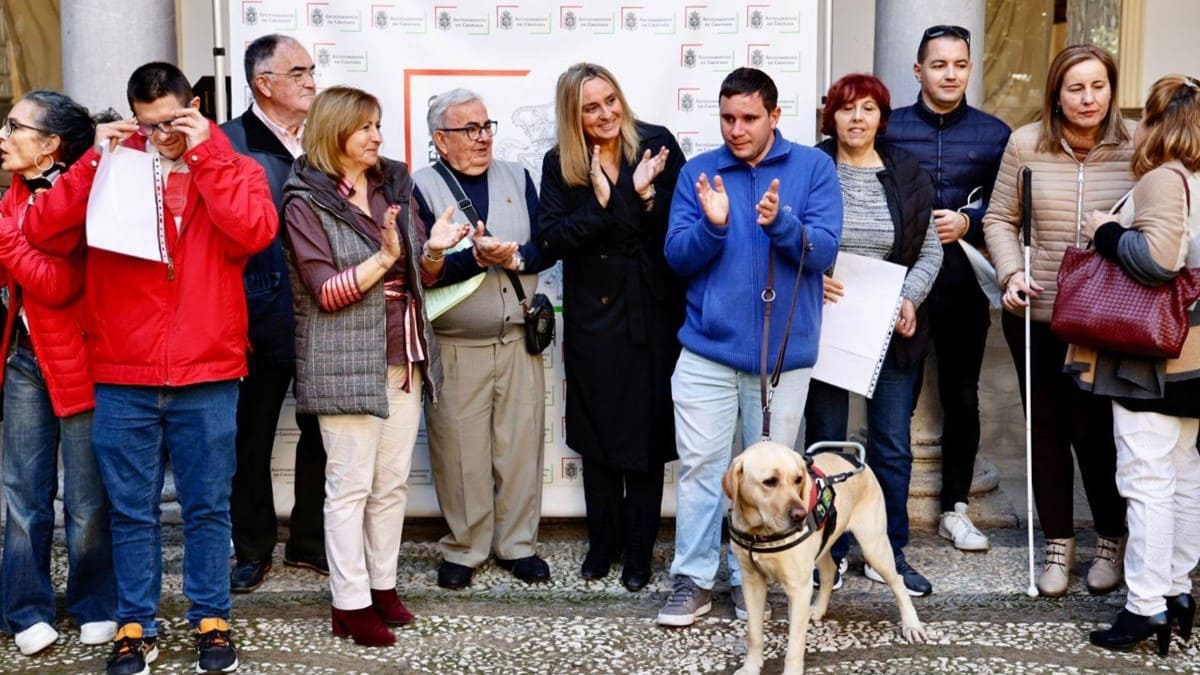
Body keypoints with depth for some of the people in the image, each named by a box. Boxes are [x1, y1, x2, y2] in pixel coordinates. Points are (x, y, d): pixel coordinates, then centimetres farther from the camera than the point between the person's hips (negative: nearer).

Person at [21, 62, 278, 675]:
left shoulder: (231, 168, 4)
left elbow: (255, 231, -17)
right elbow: (42, 233, -5)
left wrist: (204, 152, -13)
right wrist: (96, 159, -9)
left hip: (207, 378, -1)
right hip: (122, 380, 1)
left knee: (207, 507, 9)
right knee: (131, 510, 10)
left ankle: (211, 622, 22)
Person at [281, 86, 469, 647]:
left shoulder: (395, 186, 10)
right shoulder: (306, 202, -6)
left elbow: (421, 275, 14)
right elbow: (326, 292, -14)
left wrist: (434, 249, -8)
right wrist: (383, 257, -24)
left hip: (404, 358, 6)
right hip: (347, 363, -6)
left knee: (393, 483, 10)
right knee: (350, 486, -2)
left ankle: (383, 584, 22)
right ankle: (350, 603, 6)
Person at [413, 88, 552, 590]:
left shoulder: (517, 179, 11)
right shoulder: (420, 188, -1)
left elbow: (547, 246, 4)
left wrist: (514, 257, -15)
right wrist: (475, 258, -23)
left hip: (519, 340, 3)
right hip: (455, 346, -3)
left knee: (521, 444, 7)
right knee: (461, 452, 2)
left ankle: (517, 543, 21)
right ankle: (463, 549, 17)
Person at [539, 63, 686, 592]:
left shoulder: (656, 144, -3)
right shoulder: (559, 165, 0)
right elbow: (554, 240, -9)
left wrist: (645, 195, -21)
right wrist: (602, 205, -21)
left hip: (652, 311, -1)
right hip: (592, 315, 1)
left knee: (647, 430, 4)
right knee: (597, 434, 9)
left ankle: (639, 551, 16)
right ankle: (602, 543, 24)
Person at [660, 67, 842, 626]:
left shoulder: (813, 167, -1)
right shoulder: (697, 172, 3)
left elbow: (823, 252, -9)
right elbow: (677, 257, -2)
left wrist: (780, 223, -26)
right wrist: (712, 225, -20)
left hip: (784, 351, 0)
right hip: (708, 349, 1)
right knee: (700, 466, 2)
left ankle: (750, 578, 23)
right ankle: (693, 580, 12)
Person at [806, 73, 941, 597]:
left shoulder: (907, 175, 5)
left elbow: (930, 251, 7)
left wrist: (910, 298, -9)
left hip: (892, 330, 2)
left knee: (893, 446, 6)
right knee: (826, 442, 6)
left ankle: (889, 554, 19)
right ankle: (830, 551, 19)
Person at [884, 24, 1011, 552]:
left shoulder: (994, 134, 5)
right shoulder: (889, 129, 1)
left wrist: (967, 222, -10)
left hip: (963, 282, 2)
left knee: (962, 396, 10)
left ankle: (955, 508, 23)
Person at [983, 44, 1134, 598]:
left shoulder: (1136, 147, -6)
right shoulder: (1026, 144, -3)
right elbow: (999, 218, 5)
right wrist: (1011, 274, -9)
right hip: (1036, 315, 2)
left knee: (1095, 427, 0)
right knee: (1047, 428, 11)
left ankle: (1111, 541, 25)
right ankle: (1057, 545, 28)